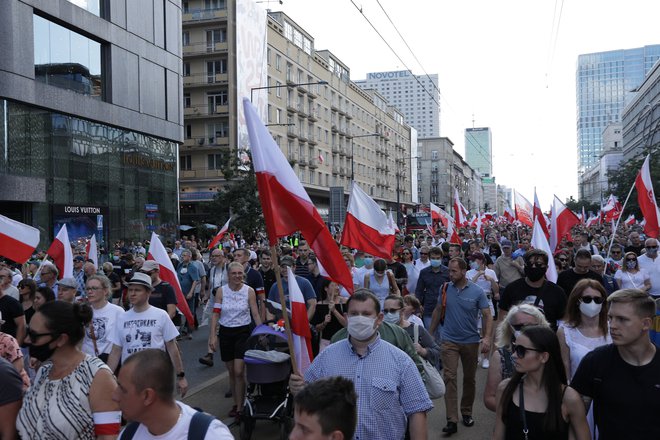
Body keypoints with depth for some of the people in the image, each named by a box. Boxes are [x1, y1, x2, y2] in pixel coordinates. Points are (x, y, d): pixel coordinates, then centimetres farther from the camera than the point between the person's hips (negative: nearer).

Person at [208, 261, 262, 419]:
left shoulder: (249, 291, -6)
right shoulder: (221, 291, -3)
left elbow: (256, 314, -4)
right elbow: (215, 314, -2)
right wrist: (212, 336, -8)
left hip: (243, 332, -2)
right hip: (225, 332, 2)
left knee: (239, 372, -9)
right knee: (231, 372, 12)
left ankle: (240, 407, 2)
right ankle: (236, 403, 27)